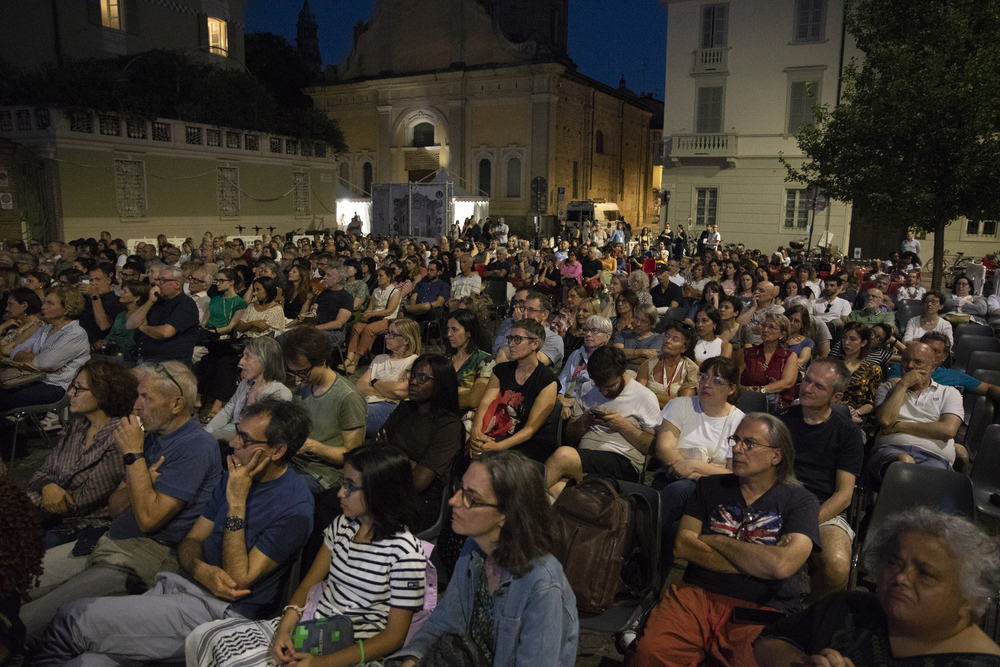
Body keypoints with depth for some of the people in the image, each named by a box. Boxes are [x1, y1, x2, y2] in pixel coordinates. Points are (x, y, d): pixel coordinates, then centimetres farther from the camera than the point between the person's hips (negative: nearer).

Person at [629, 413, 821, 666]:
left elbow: (782, 564, -12)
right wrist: (754, 565, -4)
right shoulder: (710, 486, 16)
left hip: (763, 609, -1)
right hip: (697, 594, 1)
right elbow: (683, 545, 4)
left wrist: (715, 541, 0)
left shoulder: (801, 501, 6)